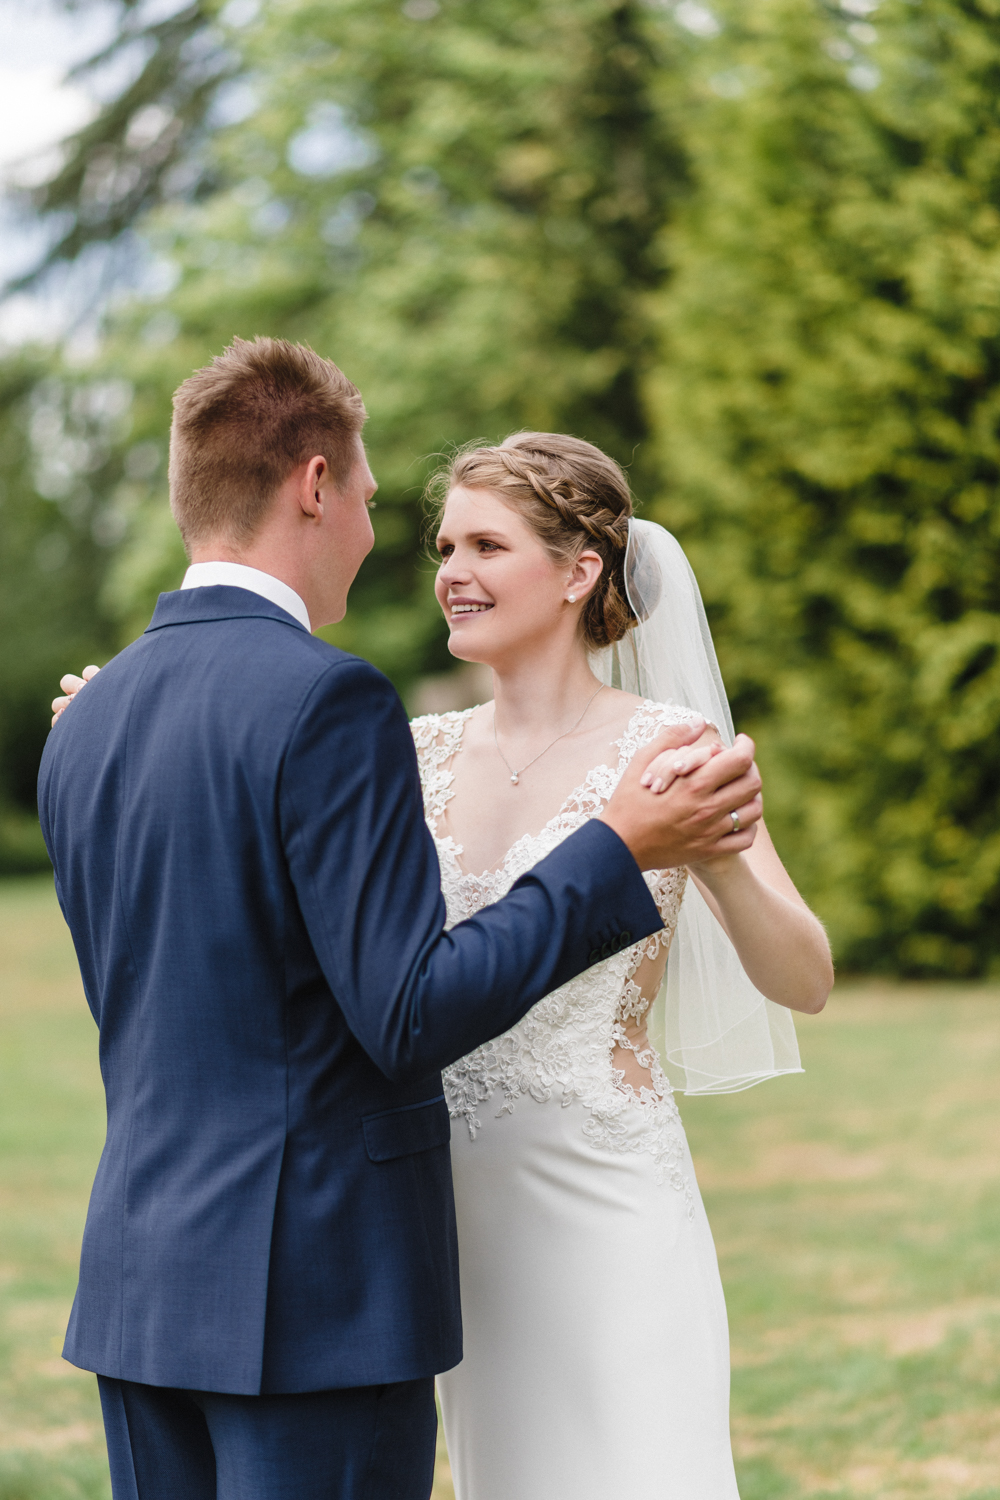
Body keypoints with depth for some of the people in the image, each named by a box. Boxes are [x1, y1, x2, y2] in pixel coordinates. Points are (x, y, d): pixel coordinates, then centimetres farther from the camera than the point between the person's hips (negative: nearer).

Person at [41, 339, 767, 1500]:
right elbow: (412, 1017, -18)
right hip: (314, 1293, -8)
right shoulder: (326, 702, -15)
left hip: (139, 1276, 8)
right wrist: (621, 852, -13)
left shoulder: (83, 723, 9)